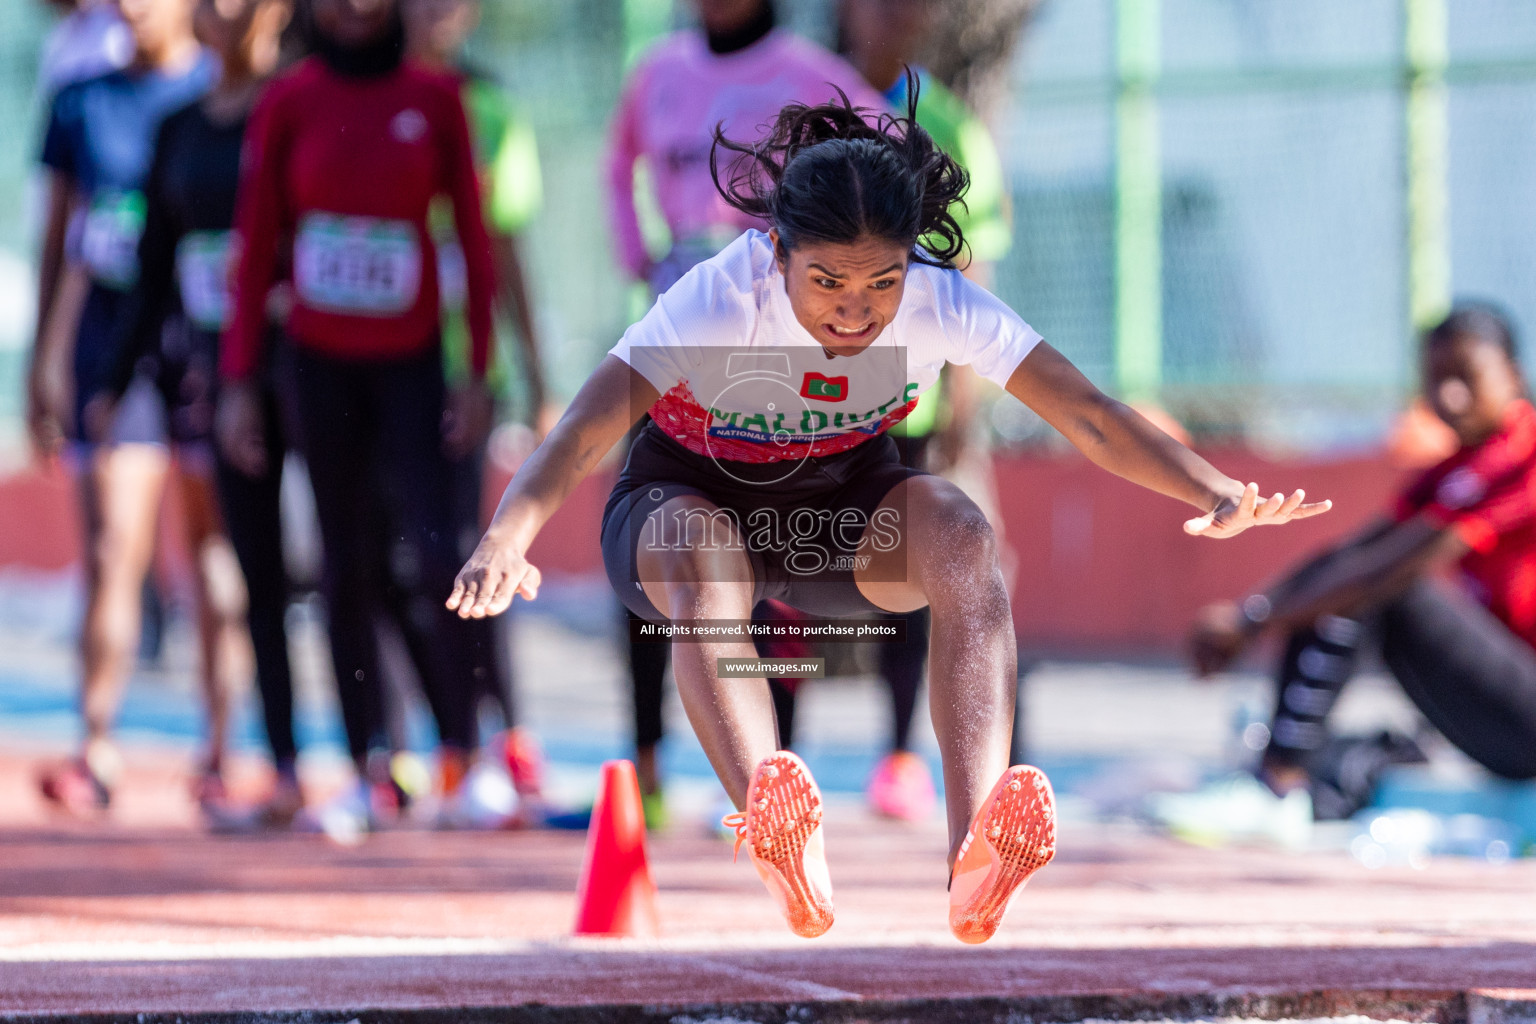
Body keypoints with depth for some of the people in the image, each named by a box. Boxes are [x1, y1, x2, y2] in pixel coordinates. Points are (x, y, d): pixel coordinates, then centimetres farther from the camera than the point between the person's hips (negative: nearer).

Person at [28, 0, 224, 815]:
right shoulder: (84, 102, 11)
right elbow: (60, 239, 16)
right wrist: (45, 361, 14)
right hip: (113, 341, 2)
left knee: (216, 552, 4)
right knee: (111, 553, -6)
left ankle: (223, 749, 13)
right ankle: (97, 752, -9)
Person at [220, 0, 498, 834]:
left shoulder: (433, 98, 0)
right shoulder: (289, 102, 1)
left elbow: (473, 235, 2)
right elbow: (255, 246, 4)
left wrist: (478, 371, -2)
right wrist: (239, 379, 1)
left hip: (411, 360, -1)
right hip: (321, 360, 1)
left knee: (430, 560, -13)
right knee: (347, 567, 4)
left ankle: (462, 754, 0)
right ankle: (370, 773, 9)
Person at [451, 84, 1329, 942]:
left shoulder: (938, 301, -22)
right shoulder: (719, 302, -30)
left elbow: (1090, 419, -25)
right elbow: (584, 433, -41)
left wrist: (1216, 494, -41)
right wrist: (507, 543, -59)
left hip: (848, 507, 2)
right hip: (695, 497, -2)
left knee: (962, 534, -30)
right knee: (702, 557, -38)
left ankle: (976, 858, -48)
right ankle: (786, 856, -60)